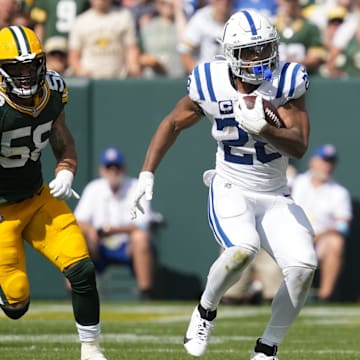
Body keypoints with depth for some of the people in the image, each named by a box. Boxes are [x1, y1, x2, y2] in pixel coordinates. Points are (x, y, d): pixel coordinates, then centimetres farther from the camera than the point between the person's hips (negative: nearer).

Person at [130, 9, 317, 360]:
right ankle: (206, 311, -2)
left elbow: (299, 147, -20)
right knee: (242, 248, -32)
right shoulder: (211, 84, -11)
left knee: (303, 267, -18)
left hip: (276, 197, 2)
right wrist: (146, 175, 3)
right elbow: (173, 123, 7)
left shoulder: (287, 82, -13)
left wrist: (262, 128, -38)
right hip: (230, 191, -2)